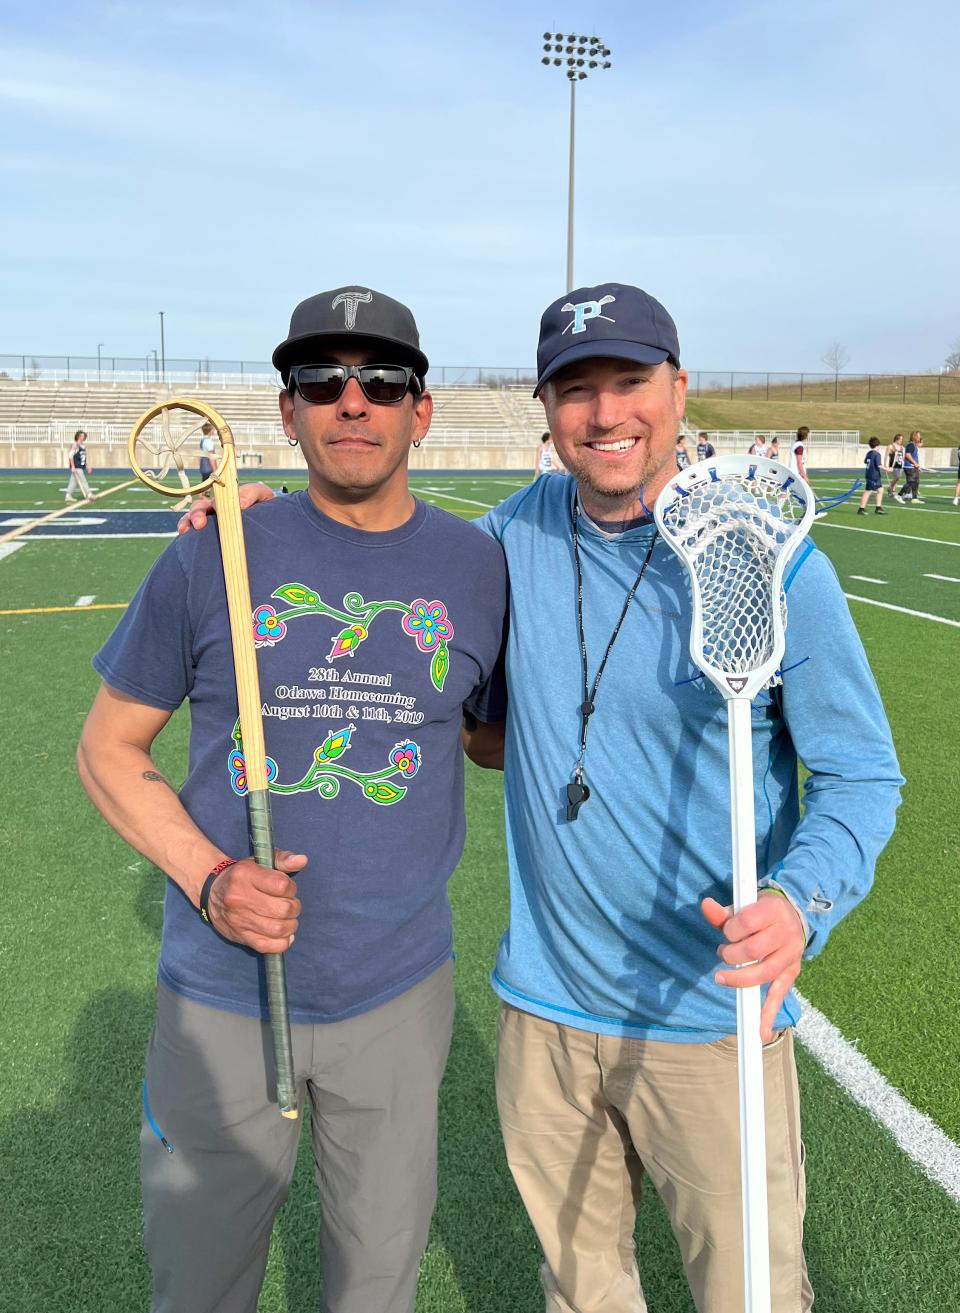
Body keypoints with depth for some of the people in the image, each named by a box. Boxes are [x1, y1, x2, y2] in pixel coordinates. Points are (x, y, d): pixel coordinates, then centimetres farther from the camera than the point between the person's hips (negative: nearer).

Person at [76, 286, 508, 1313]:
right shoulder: (214, 555, -6)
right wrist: (206, 877, -13)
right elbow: (109, 747, 0)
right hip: (219, 1001, -1)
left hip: (399, 996, 1)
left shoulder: (479, 568, -1)